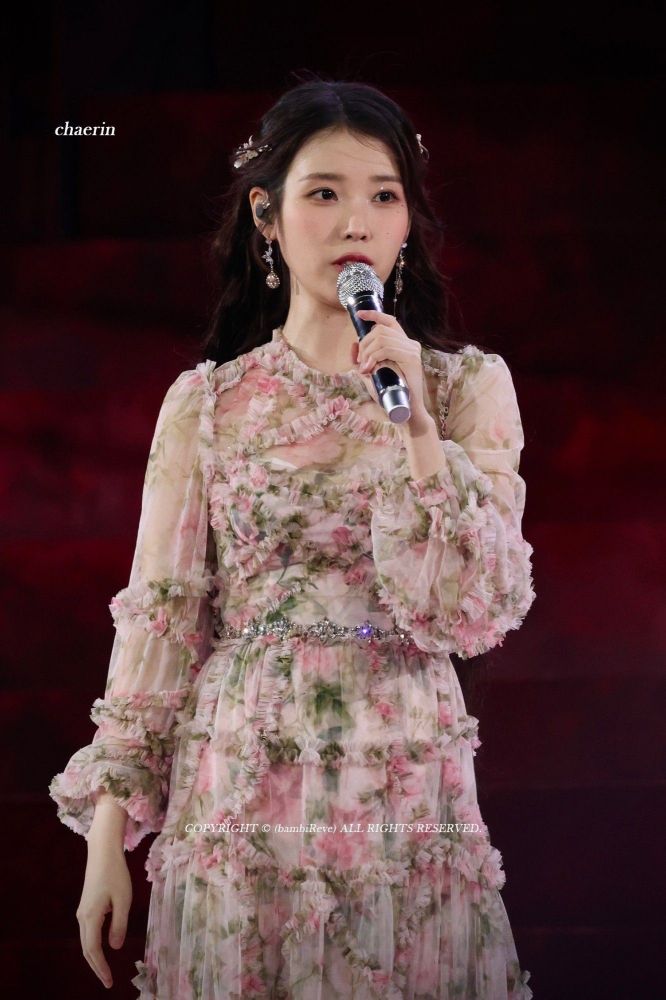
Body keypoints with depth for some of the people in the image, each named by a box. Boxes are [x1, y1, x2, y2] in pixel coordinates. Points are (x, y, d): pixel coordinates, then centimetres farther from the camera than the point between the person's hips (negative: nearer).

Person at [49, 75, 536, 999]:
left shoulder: (467, 388, 2)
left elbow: (479, 614, -7)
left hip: (405, 801, 0)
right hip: (235, 797, 0)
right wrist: (109, 828, 0)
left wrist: (409, 425, -16)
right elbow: (162, 615, 4)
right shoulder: (205, 403, 3)